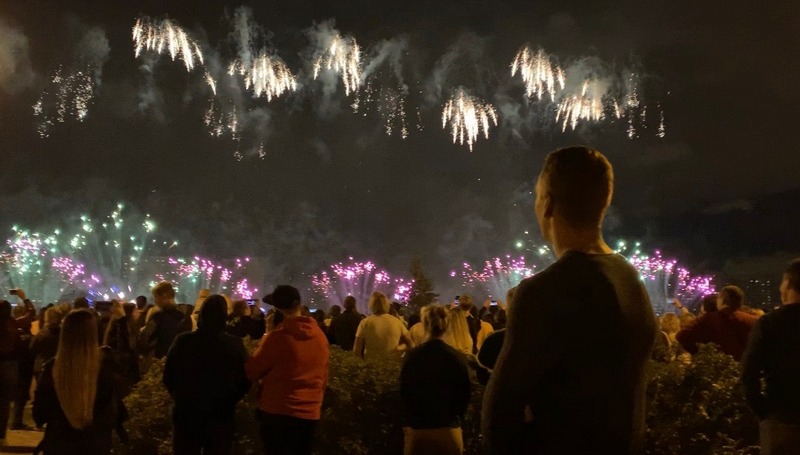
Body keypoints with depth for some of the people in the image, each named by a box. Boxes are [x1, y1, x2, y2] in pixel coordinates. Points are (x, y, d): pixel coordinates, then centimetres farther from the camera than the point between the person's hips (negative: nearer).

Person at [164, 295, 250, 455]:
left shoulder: (183, 341, -10)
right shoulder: (234, 344, -11)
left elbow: (168, 377, -2)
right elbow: (245, 381, -3)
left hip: (186, 413, 0)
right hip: (221, 415, 0)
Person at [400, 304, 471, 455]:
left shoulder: (412, 356, -8)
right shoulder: (457, 357, -8)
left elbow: (404, 393, -2)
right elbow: (464, 396, -1)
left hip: (417, 429, 0)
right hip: (448, 430, 0)